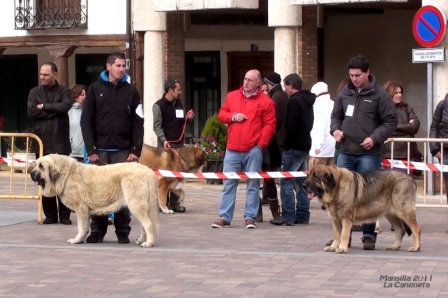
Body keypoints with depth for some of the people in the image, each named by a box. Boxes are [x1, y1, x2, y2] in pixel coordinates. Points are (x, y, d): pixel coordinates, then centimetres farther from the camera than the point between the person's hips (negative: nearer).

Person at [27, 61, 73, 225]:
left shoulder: (64, 91, 4)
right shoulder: (35, 92, 9)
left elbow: (64, 107, -16)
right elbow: (31, 111, -6)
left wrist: (44, 106, -9)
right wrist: (53, 112, -10)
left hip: (60, 141, -2)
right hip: (41, 141, 2)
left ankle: (64, 215, 5)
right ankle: (50, 214, 9)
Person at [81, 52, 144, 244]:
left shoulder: (131, 91, 7)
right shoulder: (95, 89, 4)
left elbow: (138, 123, 4)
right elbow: (86, 121, 1)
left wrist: (136, 150, -5)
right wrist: (91, 149, -7)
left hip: (123, 151, 0)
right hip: (100, 150, 0)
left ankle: (123, 231, 9)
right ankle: (97, 230, 12)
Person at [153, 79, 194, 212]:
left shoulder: (179, 103, 13)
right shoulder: (159, 105, -8)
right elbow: (157, 126, -11)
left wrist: (187, 118, -1)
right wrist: (164, 140, -23)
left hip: (179, 143, 6)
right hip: (166, 144, -6)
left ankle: (175, 202, 11)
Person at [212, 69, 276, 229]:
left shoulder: (265, 101, -1)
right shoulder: (232, 96, 11)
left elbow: (269, 125, -3)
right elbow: (221, 114, 15)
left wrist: (261, 143, -10)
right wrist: (233, 116, -5)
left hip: (253, 150, -3)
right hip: (232, 148, 3)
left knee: (253, 184, 2)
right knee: (228, 184, 4)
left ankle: (250, 217, 8)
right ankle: (224, 217, 8)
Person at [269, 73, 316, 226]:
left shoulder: (294, 101, -13)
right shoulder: (307, 101, 16)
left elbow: (291, 127, -20)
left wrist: (286, 144, -11)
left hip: (294, 146, -10)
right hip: (305, 145, 10)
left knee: (286, 181, -7)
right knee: (300, 181, 13)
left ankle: (288, 216, -10)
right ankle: (302, 215, 14)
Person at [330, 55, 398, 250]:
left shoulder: (379, 95, -4)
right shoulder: (345, 94, 10)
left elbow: (391, 121, -4)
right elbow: (336, 115, 22)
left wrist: (375, 138, -15)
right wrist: (335, 129, 2)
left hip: (369, 154, -5)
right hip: (345, 153, 5)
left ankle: (369, 235, 6)